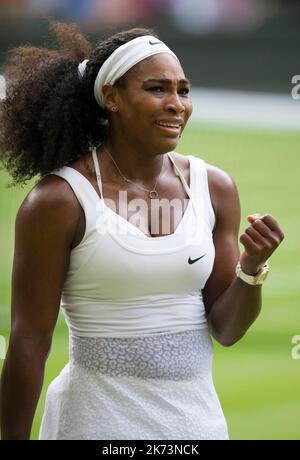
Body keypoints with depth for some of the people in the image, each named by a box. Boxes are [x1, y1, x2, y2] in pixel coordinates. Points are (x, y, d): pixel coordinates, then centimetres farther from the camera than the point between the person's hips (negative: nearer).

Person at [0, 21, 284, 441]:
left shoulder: (214, 188, 1)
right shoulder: (59, 201, -13)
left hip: (199, 417, 5)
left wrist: (253, 268, -14)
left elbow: (226, 332, 3)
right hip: (100, 420, -5)